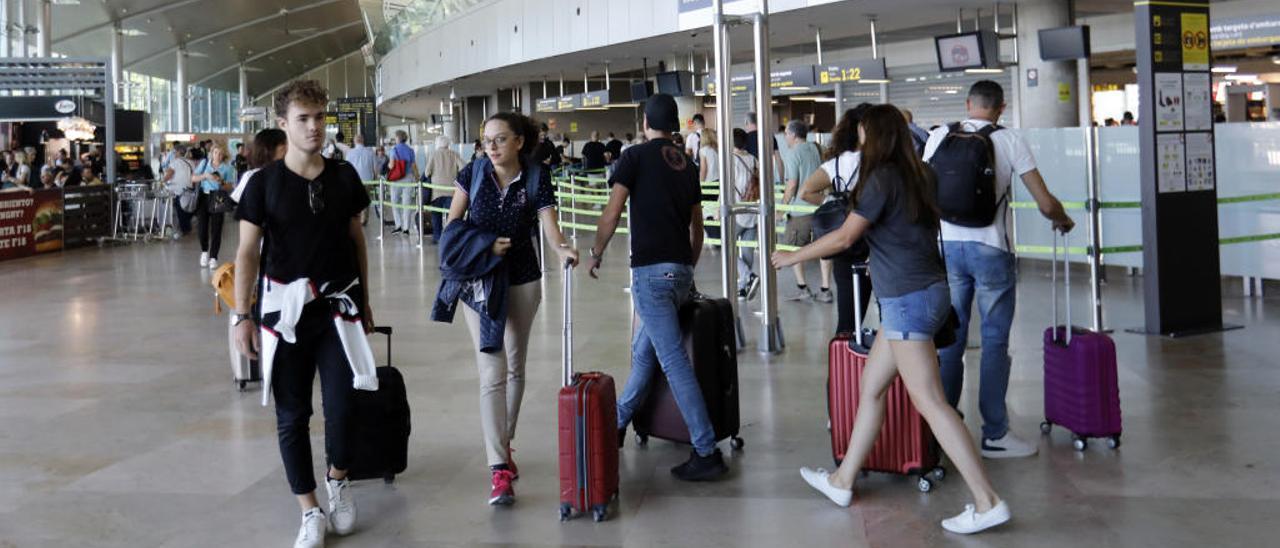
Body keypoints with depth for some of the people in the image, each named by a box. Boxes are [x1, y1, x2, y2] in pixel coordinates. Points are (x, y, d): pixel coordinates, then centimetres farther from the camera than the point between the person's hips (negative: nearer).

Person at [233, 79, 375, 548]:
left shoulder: (344, 176, 3)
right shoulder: (264, 183, -4)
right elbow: (247, 252, -4)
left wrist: (364, 300, 14)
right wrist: (242, 316, -10)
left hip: (338, 307, 1)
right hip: (285, 310, -1)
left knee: (340, 407, -3)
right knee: (292, 416, 4)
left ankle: (338, 481, 27)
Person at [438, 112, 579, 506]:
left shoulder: (537, 179, -7)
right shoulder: (473, 173, -5)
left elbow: (549, 225, -18)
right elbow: (451, 225, -1)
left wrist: (562, 250, -39)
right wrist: (484, 245, -18)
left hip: (522, 282, 1)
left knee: (515, 368, 14)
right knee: (492, 373, -9)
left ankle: (503, 445, 35)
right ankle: (499, 469, -10)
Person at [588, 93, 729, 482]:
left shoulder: (636, 156, -2)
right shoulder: (687, 165, 15)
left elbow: (612, 213, -8)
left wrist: (596, 254, 6)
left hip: (652, 270, -7)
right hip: (682, 271, 7)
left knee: (673, 361, -9)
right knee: (644, 350, 20)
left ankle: (707, 453, -12)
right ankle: (617, 424, 34)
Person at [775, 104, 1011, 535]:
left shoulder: (882, 178, -13)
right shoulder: (918, 174, 11)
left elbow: (844, 237, -12)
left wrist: (793, 256, 1)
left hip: (907, 298, -9)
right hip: (925, 290, 9)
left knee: (930, 402, -9)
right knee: (870, 387, 16)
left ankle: (987, 502, -8)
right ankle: (842, 481, 26)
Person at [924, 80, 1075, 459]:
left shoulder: (939, 137, 5)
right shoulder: (1009, 141, -4)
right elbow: (1045, 204, -5)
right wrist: (1062, 220, 16)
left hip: (948, 246, 4)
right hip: (990, 249, -4)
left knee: (950, 339, 13)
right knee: (995, 343, 3)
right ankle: (994, 435, 8)